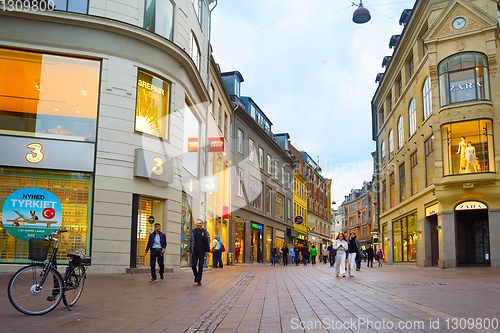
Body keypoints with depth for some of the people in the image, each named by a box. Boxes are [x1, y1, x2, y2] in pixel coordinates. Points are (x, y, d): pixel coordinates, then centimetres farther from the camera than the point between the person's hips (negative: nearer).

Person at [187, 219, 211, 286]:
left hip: (202, 252, -1)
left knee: (200, 266, -2)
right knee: (193, 265, -3)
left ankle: (198, 280, 6)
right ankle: (196, 276, 24)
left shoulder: (205, 232, 4)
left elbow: (208, 242, 5)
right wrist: (188, 251, 0)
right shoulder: (192, 232, 5)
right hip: (194, 252, 1)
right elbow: (189, 241, 6)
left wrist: (208, 251, -1)